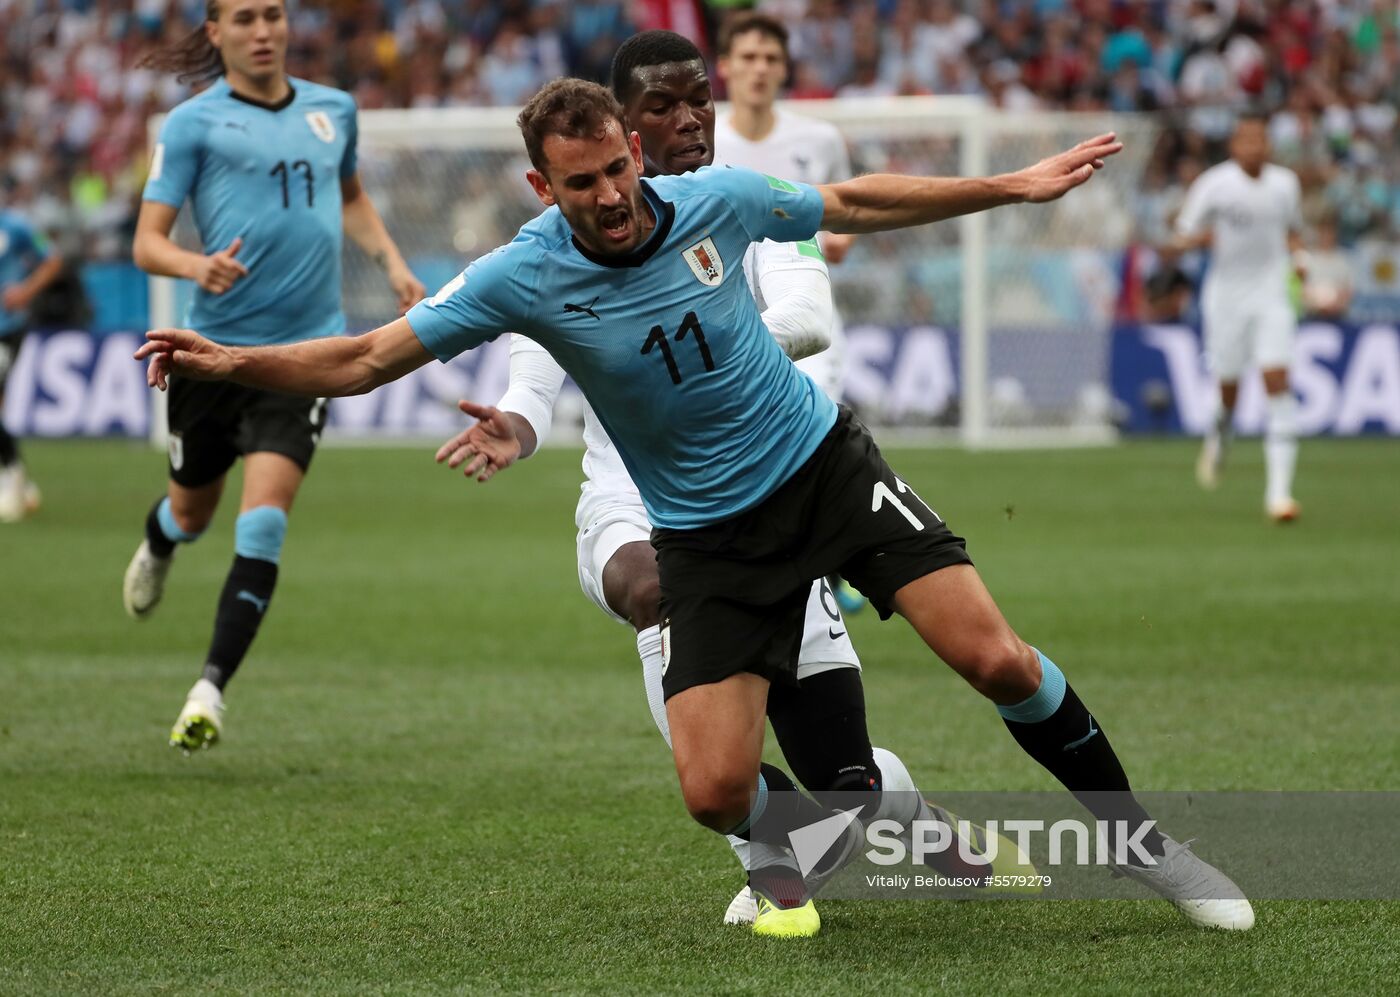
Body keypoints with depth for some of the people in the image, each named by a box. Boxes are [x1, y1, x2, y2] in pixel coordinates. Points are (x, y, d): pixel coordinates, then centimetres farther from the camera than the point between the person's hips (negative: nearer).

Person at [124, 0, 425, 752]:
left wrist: (391, 261, 14)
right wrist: (195, 265, -27)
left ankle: (210, 692, -13)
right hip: (213, 345, -1)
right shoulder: (193, 124, -3)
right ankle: (156, 549, 56)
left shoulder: (333, 111, 9)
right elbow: (147, 242, -7)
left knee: (262, 523, -15)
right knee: (193, 507, 18)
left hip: (305, 350, 1)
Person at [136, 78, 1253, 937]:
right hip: (708, 534, -1)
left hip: (824, 459, 1)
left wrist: (1015, 185, 11)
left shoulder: (717, 198, -10)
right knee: (717, 793, -14)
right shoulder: (522, 277, -16)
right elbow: (367, 358, -13)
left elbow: (856, 203, 8)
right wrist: (230, 360, -26)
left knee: (995, 658, -14)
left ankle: (1138, 837, 8)